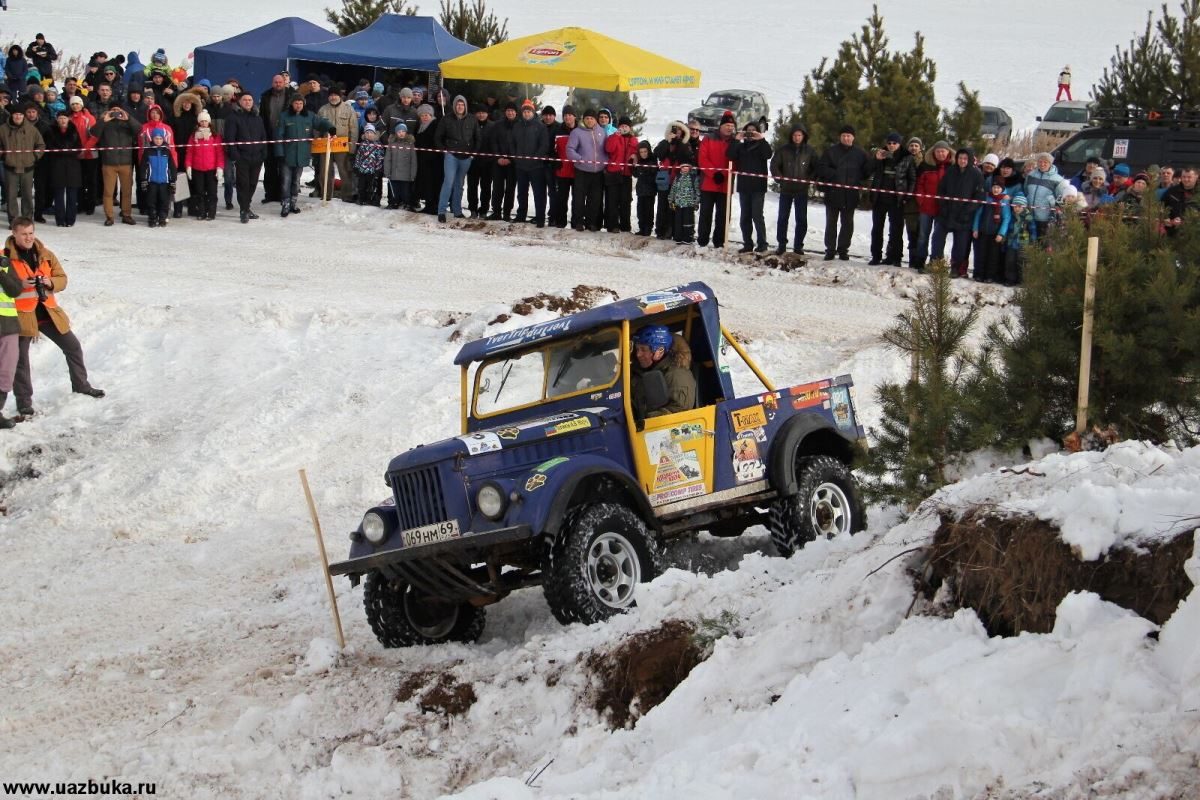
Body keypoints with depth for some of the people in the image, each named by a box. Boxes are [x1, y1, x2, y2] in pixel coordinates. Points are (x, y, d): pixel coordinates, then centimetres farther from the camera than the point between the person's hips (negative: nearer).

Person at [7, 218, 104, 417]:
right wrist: (20, 285, -25)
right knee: (20, 359, -2)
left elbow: (62, 279, 6)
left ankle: (81, 385, 33)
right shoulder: (5, 257, -8)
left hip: (48, 311, 4)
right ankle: (24, 402, 9)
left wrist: (50, 283, -16)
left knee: (73, 346, 13)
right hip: (22, 315, -4)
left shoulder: (46, 255, 4)